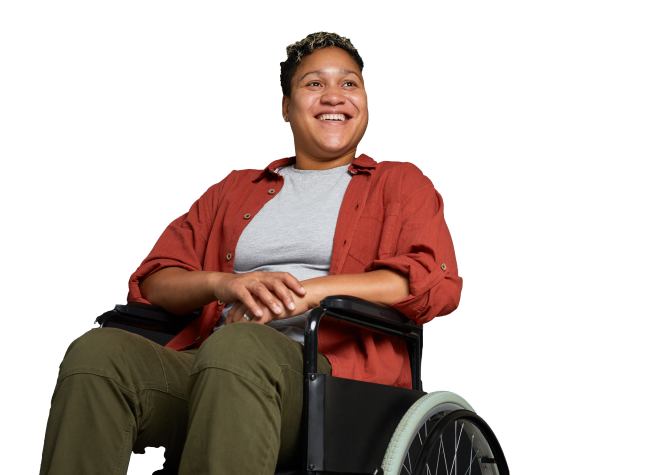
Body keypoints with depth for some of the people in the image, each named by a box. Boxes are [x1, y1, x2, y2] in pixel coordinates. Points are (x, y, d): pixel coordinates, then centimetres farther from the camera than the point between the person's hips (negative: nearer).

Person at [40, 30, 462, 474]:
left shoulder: (401, 183, 20)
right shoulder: (235, 188, 29)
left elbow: (437, 281, 0)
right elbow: (152, 280, 20)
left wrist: (306, 290, -12)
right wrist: (222, 283, -5)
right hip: (214, 366, 4)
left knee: (236, 348, -38)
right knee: (97, 350, -27)